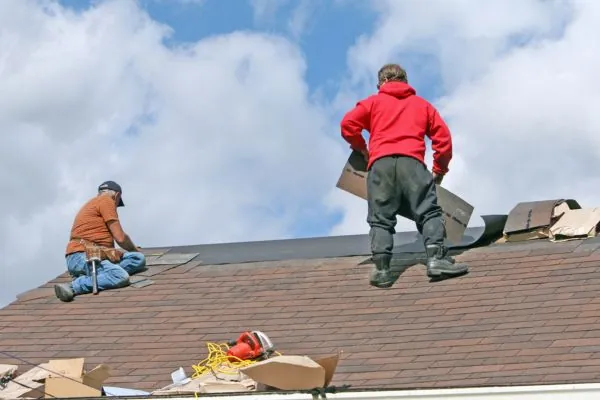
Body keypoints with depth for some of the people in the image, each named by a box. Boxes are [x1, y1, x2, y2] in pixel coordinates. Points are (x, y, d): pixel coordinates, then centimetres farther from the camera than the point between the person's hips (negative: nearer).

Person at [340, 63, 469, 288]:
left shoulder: (374, 101, 23)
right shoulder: (422, 104, 26)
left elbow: (348, 124, 11)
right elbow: (443, 137, 18)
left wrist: (361, 148, 27)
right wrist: (440, 169, 27)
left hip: (380, 163, 0)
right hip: (412, 162, 0)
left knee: (380, 219, 0)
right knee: (429, 211, -1)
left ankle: (381, 267, -17)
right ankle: (436, 257, -21)